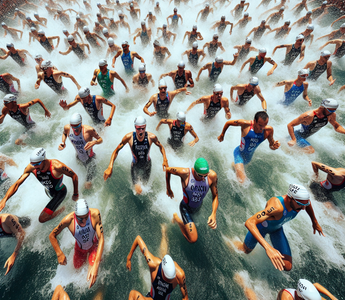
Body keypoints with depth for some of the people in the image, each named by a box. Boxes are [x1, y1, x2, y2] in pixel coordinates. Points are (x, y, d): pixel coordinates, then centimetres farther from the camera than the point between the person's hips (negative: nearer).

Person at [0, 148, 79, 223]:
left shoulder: (56, 166, -38)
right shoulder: (31, 167, -24)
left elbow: (74, 176, -27)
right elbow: (17, 184, -18)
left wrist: (75, 194, -18)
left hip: (60, 192, -6)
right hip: (48, 191, 6)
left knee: (42, 219, -12)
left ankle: (62, 209, 11)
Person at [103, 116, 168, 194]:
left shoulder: (151, 137, -25)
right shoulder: (129, 137, -27)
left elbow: (161, 146, -5)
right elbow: (116, 150, -16)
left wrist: (165, 160, -18)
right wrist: (110, 167, -25)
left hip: (147, 165, 2)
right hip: (135, 166, -2)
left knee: (145, 183, 26)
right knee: (139, 191, -7)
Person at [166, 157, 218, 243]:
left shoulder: (212, 175, -27)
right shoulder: (185, 173, -35)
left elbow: (215, 196, -14)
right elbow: (168, 170, -16)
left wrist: (213, 214, -29)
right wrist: (168, 189, -3)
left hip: (198, 206, 5)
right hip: (186, 208, -4)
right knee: (193, 239, -11)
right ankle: (176, 218, 12)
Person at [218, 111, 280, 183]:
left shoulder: (269, 130, -20)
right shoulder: (246, 124, -30)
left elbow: (271, 145, -6)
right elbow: (228, 123, -15)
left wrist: (274, 145, -30)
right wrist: (222, 135, -4)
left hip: (249, 155, 5)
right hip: (239, 153, -5)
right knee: (242, 180, -17)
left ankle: (234, 164, 66)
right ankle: (236, 166, 12)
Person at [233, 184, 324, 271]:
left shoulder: (301, 201, -28)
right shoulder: (276, 207, -47)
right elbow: (249, 223, -56)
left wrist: (315, 223, 13)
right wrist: (267, 247, -63)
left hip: (277, 229, 5)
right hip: (261, 226, -4)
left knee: (287, 267, -2)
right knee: (245, 251, 16)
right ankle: (235, 243, 49)